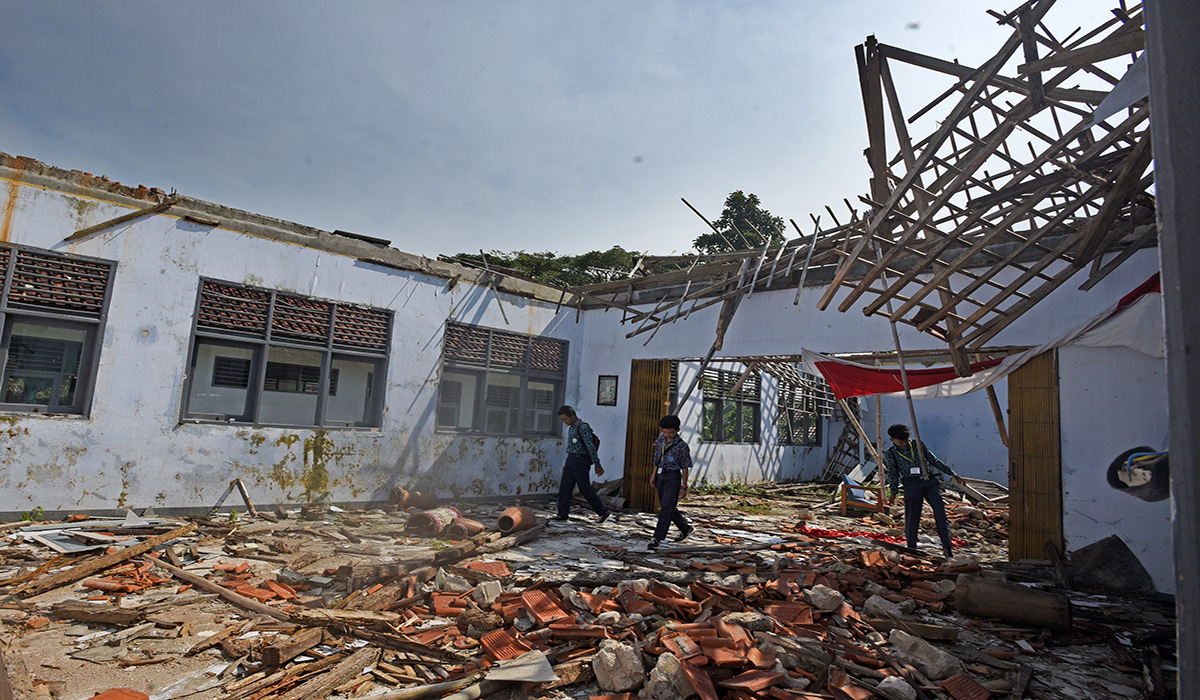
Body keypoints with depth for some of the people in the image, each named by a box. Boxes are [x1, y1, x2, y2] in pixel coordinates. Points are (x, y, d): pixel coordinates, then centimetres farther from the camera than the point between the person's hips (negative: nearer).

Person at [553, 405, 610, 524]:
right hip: (571, 460, 9)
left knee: (585, 488, -6)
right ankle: (563, 514, 11)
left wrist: (597, 465, -17)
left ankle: (603, 513, 4)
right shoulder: (571, 428, 15)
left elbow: (591, 446, -16)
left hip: (580, 461, -9)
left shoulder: (583, 427, -14)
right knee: (564, 487, 5)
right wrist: (566, 464, 23)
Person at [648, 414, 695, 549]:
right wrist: (653, 475, 14)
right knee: (670, 508, 15)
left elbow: (685, 467, -7)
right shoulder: (661, 439, 5)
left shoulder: (682, 446, -12)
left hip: (673, 477, -7)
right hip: (660, 476, 7)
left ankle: (657, 538, -3)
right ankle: (686, 529, 33)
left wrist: (684, 487, -6)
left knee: (666, 508, -7)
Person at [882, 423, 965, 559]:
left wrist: (952, 473, 17)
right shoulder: (890, 454, 9)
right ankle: (911, 549, 15)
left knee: (940, 511, -16)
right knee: (912, 518, -4)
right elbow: (892, 473, 0)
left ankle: (946, 547, -18)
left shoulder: (917, 445, 16)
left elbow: (934, 460, 21)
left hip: (930, 482, 2)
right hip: (912, 485, -2)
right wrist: (893, 493, -12)